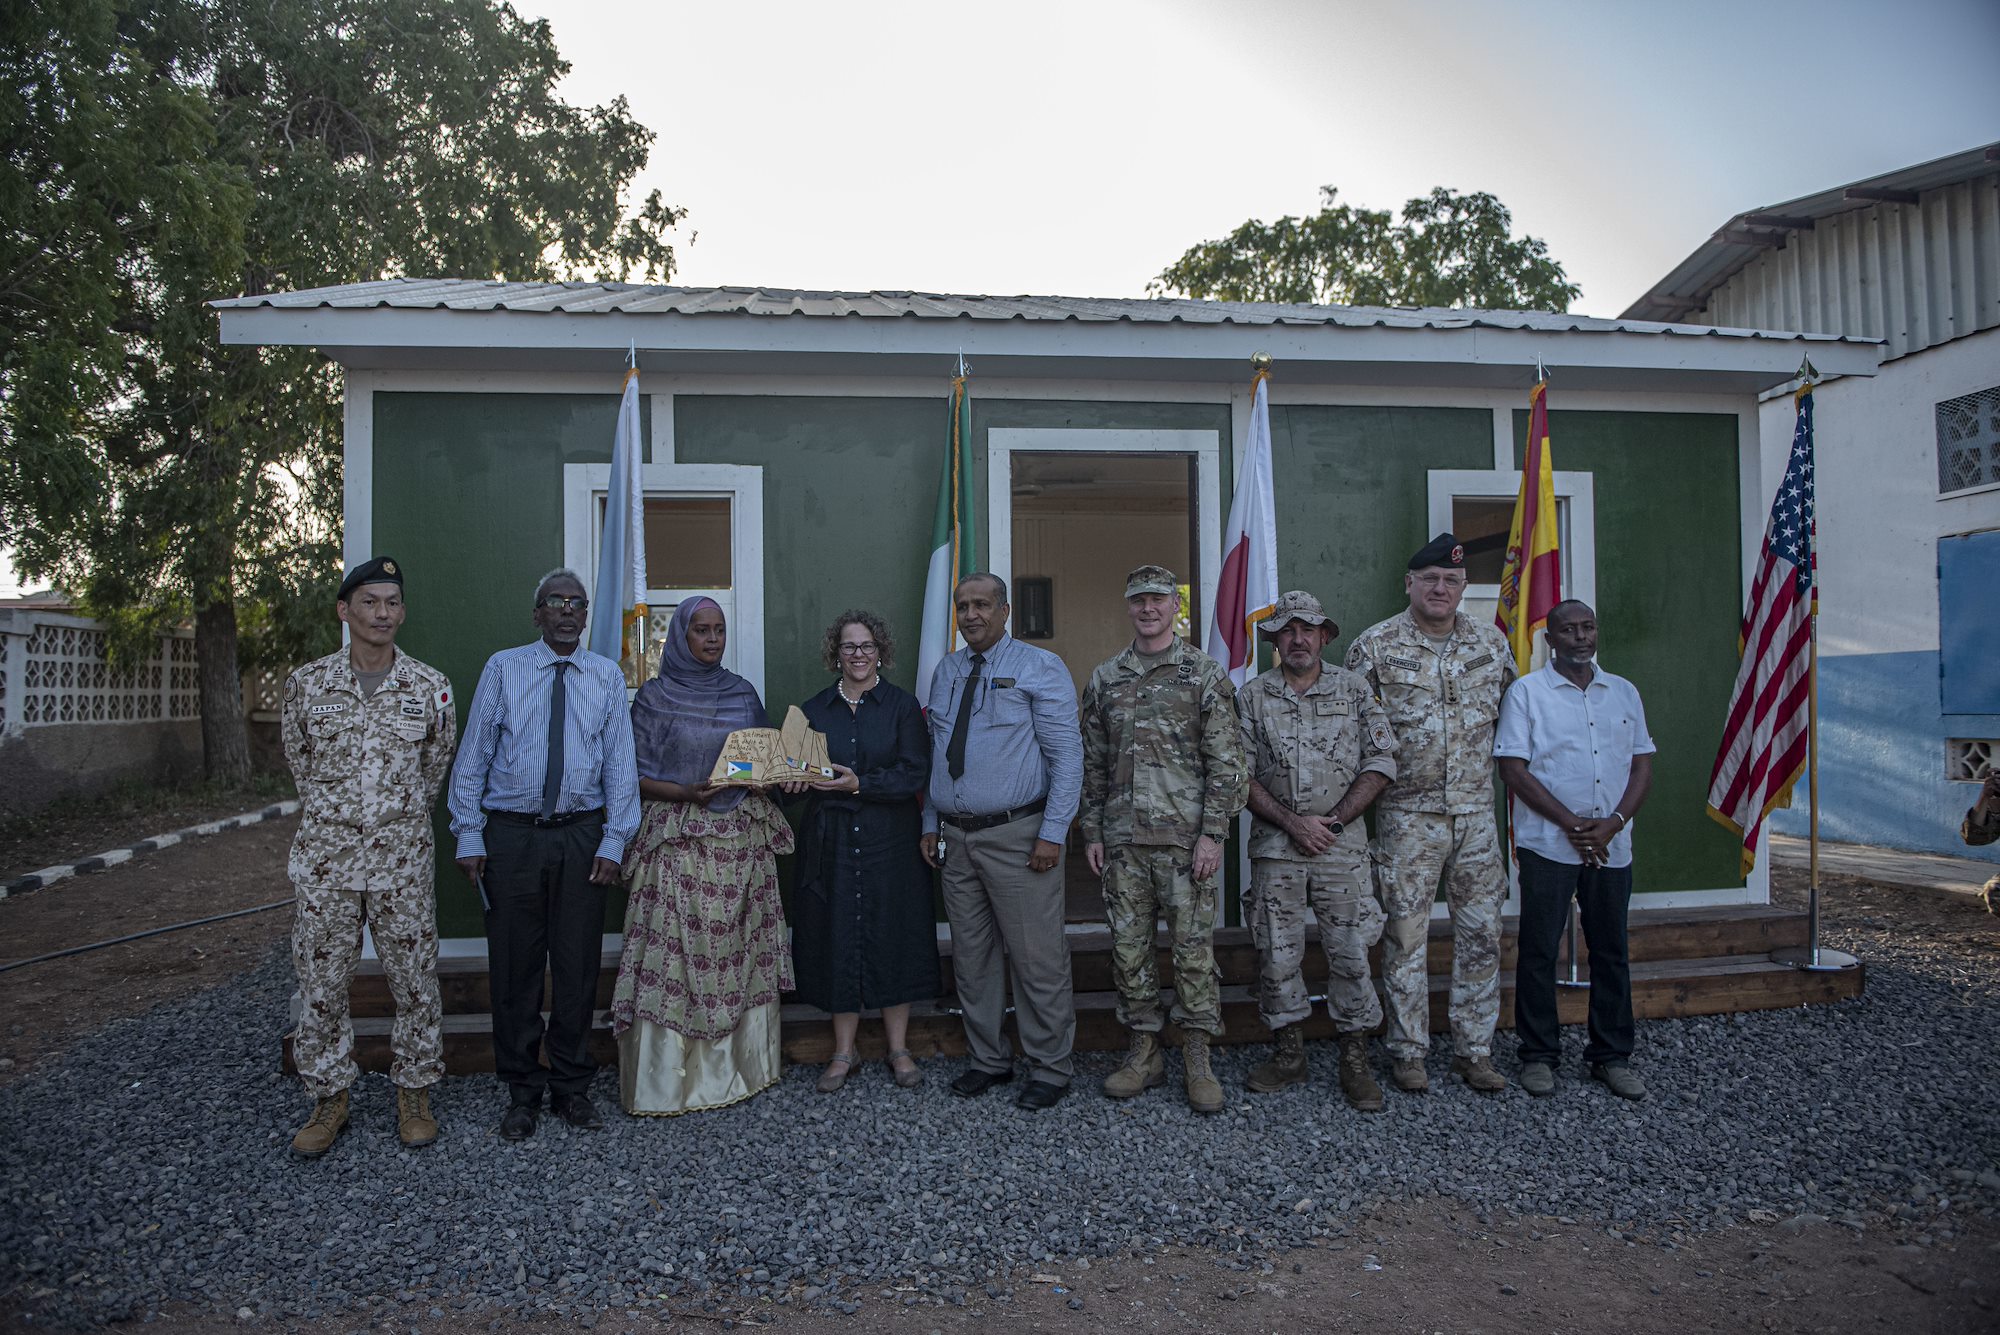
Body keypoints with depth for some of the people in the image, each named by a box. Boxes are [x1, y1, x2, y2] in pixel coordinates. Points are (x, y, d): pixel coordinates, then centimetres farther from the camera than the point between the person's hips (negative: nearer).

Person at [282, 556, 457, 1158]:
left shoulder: (430, 686, 0)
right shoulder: (306, 683, 1)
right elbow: (300, 760, 15)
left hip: (403, 856, 0)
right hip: (325, 855, 1)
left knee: (414, 978, 5)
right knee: (321, 982, 8)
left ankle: (414, 1093, 21)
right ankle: (329, 1100, 24)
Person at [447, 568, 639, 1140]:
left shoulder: (607, 676, 6)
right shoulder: (502, 668, 3)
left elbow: (620, 764, 4)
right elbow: (473, 756, 2)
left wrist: (613, 841, -3)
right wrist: (468, 834, -4)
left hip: (582, 836, 1)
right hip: (512, 834, -1)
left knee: (578, 964, 7)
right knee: (515, 965, 6)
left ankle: (571, 1087, 23)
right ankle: (522, 1092, 21)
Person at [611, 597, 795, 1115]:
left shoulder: (743, 693, 12)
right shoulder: (655, 697, 1)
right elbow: (636, 776, -2)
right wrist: (685, 793, -18)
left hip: (743, 839, 4)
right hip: (679, 841, -3)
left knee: (742, 950, 5)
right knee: (675, 956, -4)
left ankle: (740, 1066, 17)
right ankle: (666, 1078, 6)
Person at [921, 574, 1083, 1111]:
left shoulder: (1039, 668, -4)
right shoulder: (945, 673, 13)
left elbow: (1066, 755, -8)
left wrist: (1053, 834, -15)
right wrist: (930, 825, 12)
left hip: (1017, 835, -6)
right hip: (956, 837, 6)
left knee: (1036, 957, -1)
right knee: (971, 956, 12)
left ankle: (1050, 1069, 14)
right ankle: (988, 1060, 27)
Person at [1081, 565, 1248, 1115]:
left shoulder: (1205, 674, -1)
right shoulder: (1104, 679, 11)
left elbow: (1225, 762, -4)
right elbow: (1093, 764, 13)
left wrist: (1213, 833, -11)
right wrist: (1092, 832, 8)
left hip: (1185, 839, -4)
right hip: (1122, 841, 4)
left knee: (1193, 947, 2)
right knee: (1129, 947, 8)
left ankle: (1197, 1060, 15)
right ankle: (1144, 1052, 22)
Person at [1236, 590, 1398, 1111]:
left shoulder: (1355, 690, 5)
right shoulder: (1253, 697, 5)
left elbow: (1381, 763, 0)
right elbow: (1241, 774, 0)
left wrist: (1333, 820, -8)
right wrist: (1293, 823, -10)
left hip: (1342, 846, 0)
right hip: (1275, 846, 1)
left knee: (1351, 954, 2)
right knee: (1277, 954, 6)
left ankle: (1354, 1062, 15)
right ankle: (1289, 1054, 21)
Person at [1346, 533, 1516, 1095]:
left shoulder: (1492, 643, 7)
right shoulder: (1375, 645, -3)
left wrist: (1495, 762, 11)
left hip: (1476, 813, 4)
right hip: (1408, 815, -3)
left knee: (1481, 933, 7)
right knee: (1405, 936, 3)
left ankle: (1474, 1050, 21)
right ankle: (1408, 1052, 15)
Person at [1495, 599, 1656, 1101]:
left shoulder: (1624, 692, 12)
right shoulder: (1526, 692, -1)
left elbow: (1642, 766, 10)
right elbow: (1513, 769, -7)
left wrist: (1613, 823, -6)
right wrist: (1572, 824, -12)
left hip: (1612, 845, 4)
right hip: (1547, 844, -4)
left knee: (1611, 950, 11)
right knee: (1539, 951, 1)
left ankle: (1612, 1055, 23)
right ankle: (1539, 1055, 13)